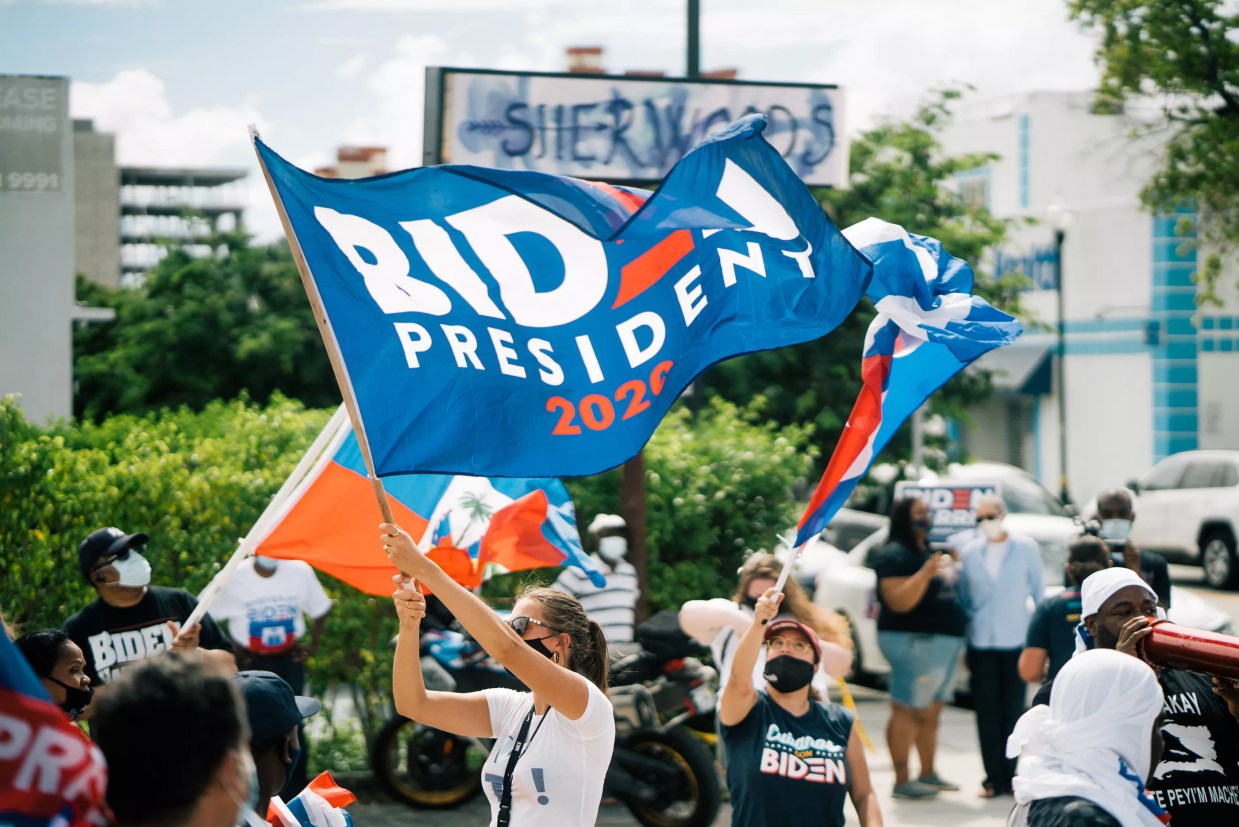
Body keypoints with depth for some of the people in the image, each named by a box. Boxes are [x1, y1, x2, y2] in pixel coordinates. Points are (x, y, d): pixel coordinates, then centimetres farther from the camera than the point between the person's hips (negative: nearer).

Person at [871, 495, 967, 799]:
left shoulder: (930, 552, 19)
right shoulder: (894, 556, -11)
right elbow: (899, 602, -21)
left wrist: (950, 567, 14)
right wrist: (926, 572, -29)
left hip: (946, 641, 10)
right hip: (914, 641, -10)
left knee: (931, 713, 15)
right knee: (907, 711, -8)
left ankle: (928, 774, 23)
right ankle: (902, 781, -7)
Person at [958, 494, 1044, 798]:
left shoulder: (1026, 548, 2)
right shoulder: (969, 553, 8)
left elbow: (1038, 592, 7)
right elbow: (964, 599, 12)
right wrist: (962, 647, 10)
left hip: (1016, 640, -2)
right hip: (981, 642, 2)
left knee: (1014, 711, 0)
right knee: (987, 712, 1)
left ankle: (1011, 775, 6)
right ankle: (994, 777, 6)